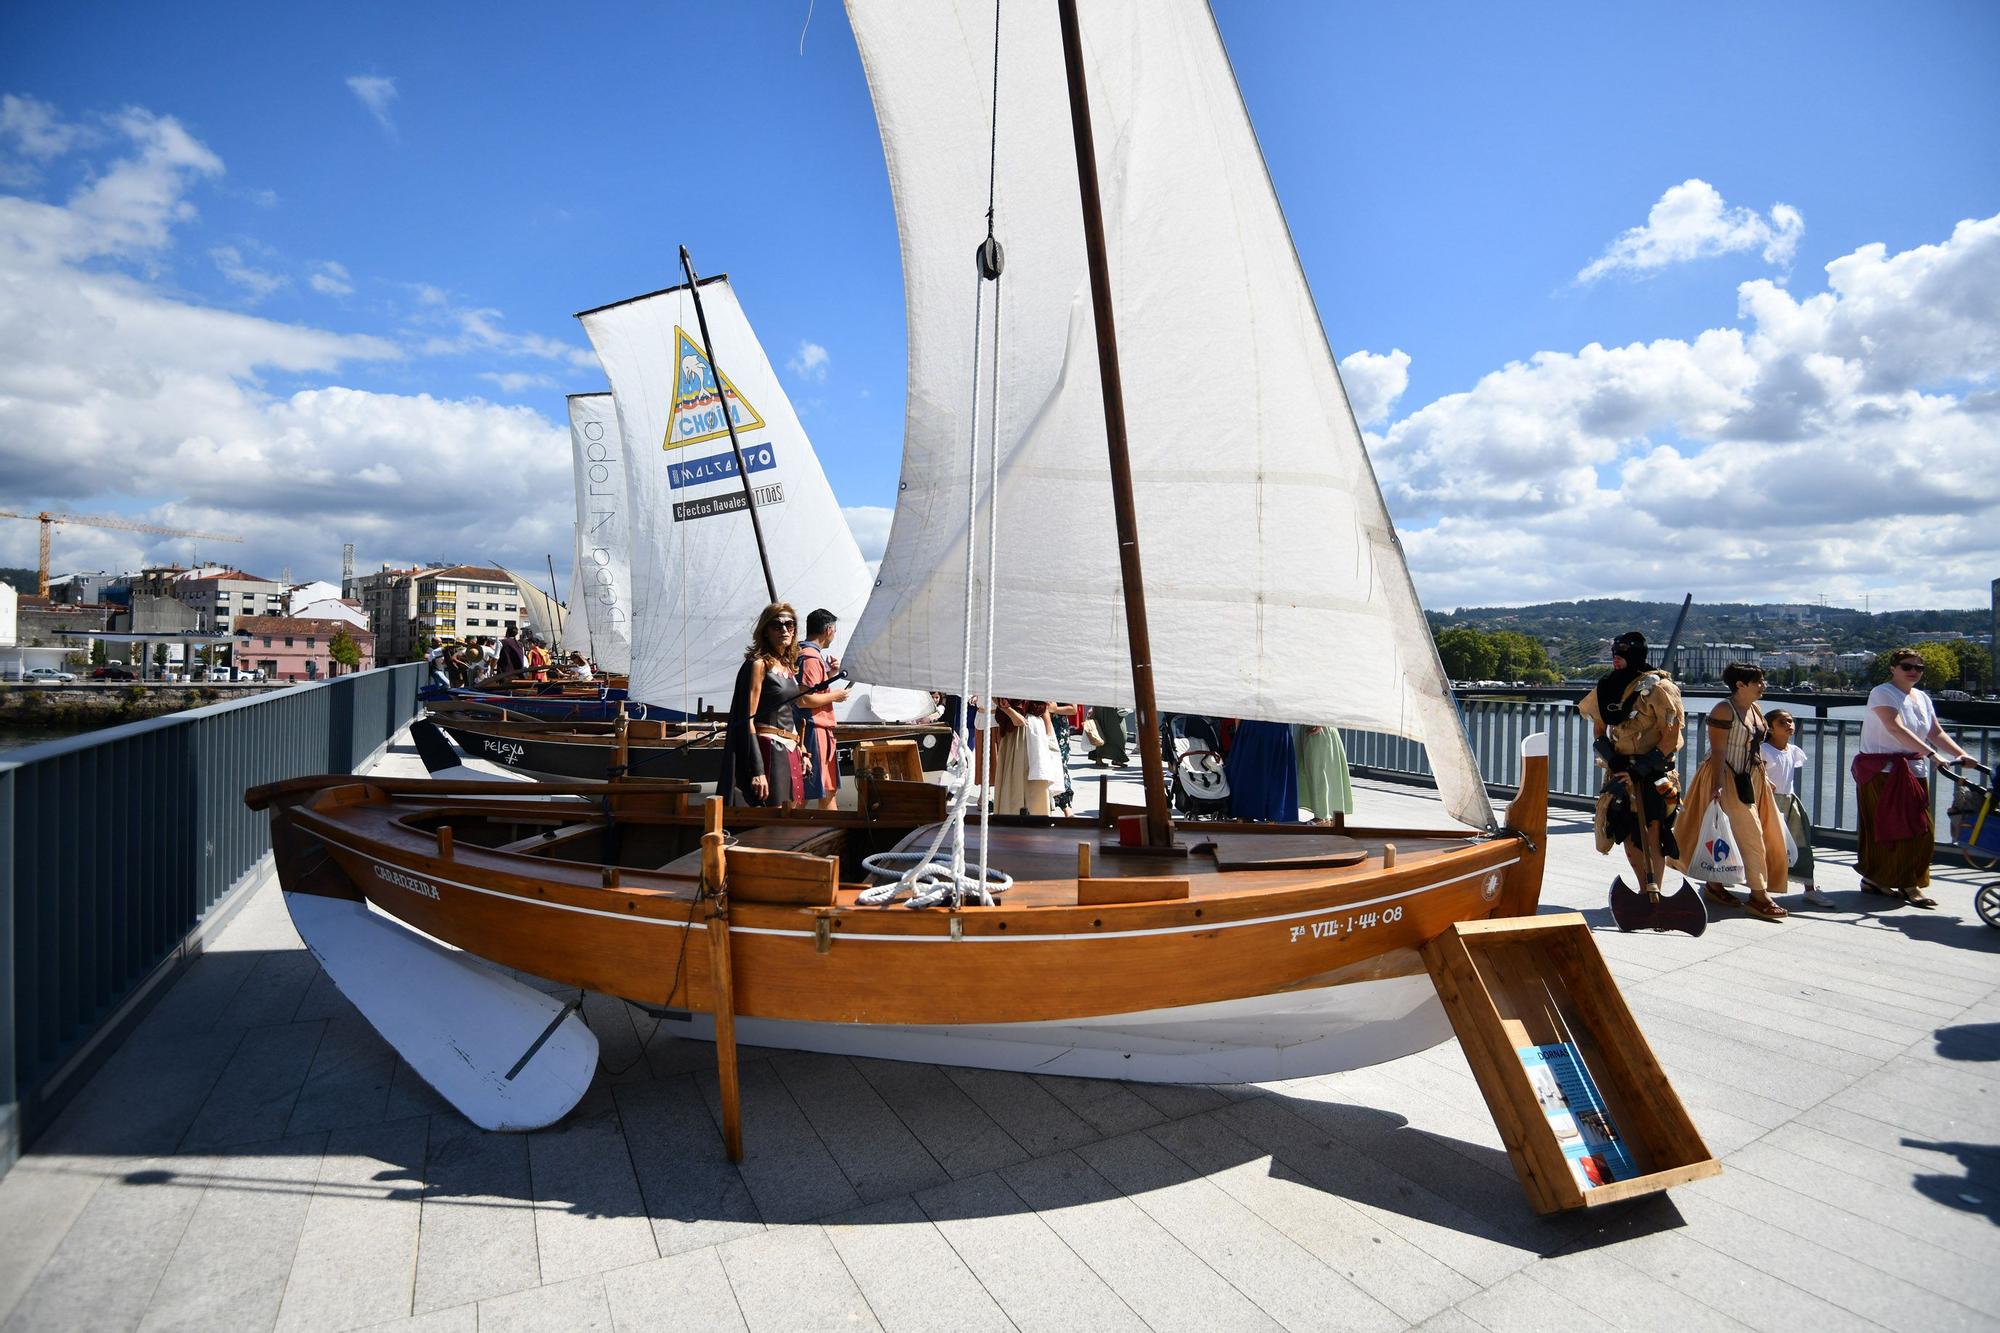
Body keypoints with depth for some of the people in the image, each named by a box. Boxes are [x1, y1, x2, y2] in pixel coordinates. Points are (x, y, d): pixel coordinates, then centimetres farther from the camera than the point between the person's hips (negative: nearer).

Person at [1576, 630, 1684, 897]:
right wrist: (1612, 758, -3)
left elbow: (1671, 738, -13)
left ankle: (1655, 892, 6)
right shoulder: (1608, 687, 6)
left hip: (1653, 777, -6)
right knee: (1628, 837, 12)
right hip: (1621, 775, 6)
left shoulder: (1658, 687, -11)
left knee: (1653, 838, -6)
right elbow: (1599, 729, 14)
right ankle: (1645, 891, 27)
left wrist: (1641, 768, -19)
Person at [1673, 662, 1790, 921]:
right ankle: (1758, 895, -1)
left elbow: (1755, 748, 19)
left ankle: (1714, 884, 21)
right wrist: (1718, 786, -23)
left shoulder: (1755, 710, 11)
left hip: (1751, 780, 9)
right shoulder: (1724, 710, -15)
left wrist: (1763, 778, 18)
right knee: (1750, 834, -7)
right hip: (1729, 780, -9)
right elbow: (1717, 751, -19)